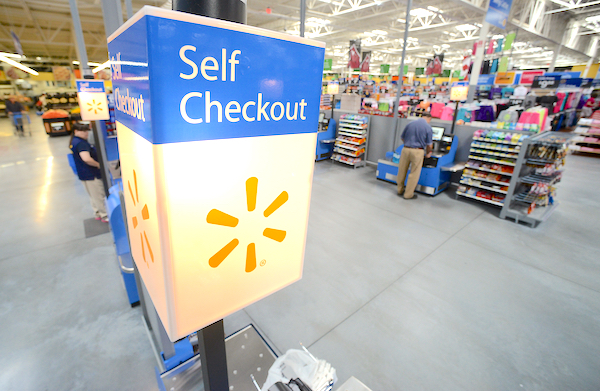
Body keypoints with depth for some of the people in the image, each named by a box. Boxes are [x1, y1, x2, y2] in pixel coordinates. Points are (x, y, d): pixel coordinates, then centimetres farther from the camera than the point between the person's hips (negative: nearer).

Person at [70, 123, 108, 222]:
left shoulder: (74, 141, 11)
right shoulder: (81, 143, -23)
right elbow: (86, 159, -36)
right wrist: (98, 165, -21)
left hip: (84, 174, 10)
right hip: (91, 175, -10)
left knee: (93, 196, 20)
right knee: (99, 195, 2)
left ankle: (98, 214, 32)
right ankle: (104, 216, 13)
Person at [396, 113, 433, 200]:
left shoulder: (410, 124, 5)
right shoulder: (428, 128, -5)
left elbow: (402, 138, 13)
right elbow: (429, 145, -1)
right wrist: (428, 153, 17)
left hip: (406, 149, 4)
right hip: (417, 151, -3)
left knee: (402, 171, 15)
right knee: (414, 173, 7)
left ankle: (400, 190, 29)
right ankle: (408, 194, 12)